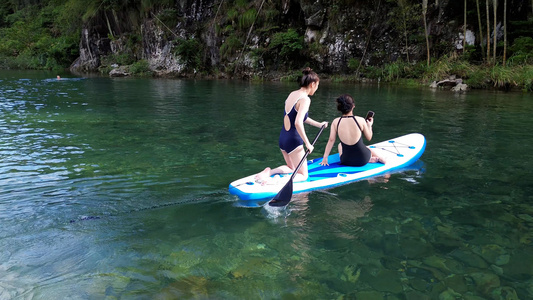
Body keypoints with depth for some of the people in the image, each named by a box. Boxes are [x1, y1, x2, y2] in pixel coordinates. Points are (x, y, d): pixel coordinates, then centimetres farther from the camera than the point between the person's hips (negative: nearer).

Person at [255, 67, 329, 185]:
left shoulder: (292, 94, 8)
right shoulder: (305, 99, -17)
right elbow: (298, 123, -29)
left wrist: (318, 124, 28)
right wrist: (307, 143, -20)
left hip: (282, 138, 8)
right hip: (293, 140, -8)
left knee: (291, 168, 29)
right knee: (303, 175, 6)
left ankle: (269, 172, 4)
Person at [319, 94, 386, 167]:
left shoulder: (335, 122, -9)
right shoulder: (361, 120, -12)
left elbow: (331, 140, -4)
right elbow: (369, 138, 1)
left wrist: (325, 158, 4)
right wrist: (369, 125, 20)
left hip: (346, 161, -1)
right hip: (363, 159, 2)